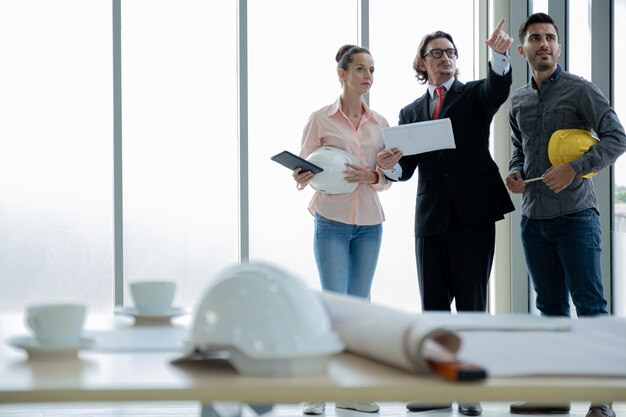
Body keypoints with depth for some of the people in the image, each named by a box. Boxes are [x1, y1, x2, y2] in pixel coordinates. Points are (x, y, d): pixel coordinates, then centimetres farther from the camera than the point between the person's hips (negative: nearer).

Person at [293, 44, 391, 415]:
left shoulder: (381, 123, 8)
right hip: (332, 222, -4)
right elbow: (304, 171, -1)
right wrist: (303, 177, -24)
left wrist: (372, 177, -13)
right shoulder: (321, 120, -2)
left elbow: (389, 178, 8)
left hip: (369, 224, 4)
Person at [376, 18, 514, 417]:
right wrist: (390, 165, -14)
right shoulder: (410, 113, 16)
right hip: (432, 216, 4)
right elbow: (406, 169, 10)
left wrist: (500, 54, -36)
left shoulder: (475, 96, 8)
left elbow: (500, 85, -16)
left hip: (474, 213, -3)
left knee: (472, 303, -1)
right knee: (433, 305, 6)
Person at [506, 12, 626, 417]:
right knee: (551, 306, 11)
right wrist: (515, 173, 3)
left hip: (575, 216, -6)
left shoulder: (580, 90, -5)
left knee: (590, 304, -5)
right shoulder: (519, 100, 12)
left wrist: (575, 168, -21)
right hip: (534, 217, 6)